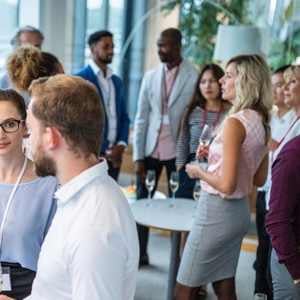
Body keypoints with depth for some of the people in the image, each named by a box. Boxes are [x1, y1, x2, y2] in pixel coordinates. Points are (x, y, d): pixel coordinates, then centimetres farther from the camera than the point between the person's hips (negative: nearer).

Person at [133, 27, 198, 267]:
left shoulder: (194, 76, -6)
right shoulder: (151, 76, 7)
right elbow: (141, 118, 6)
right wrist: (138, 156, 1)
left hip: (177, 151, -4)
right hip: (150, 149, 4)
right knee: (142, 202, 9)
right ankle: (140, 254, 22)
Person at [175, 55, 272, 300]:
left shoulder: (235, 122, -21)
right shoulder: (261, 122, 5)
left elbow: (226, 185, -25)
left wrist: (198, 171, -7)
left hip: (218, 211, -9)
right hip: (240, 211, 9)